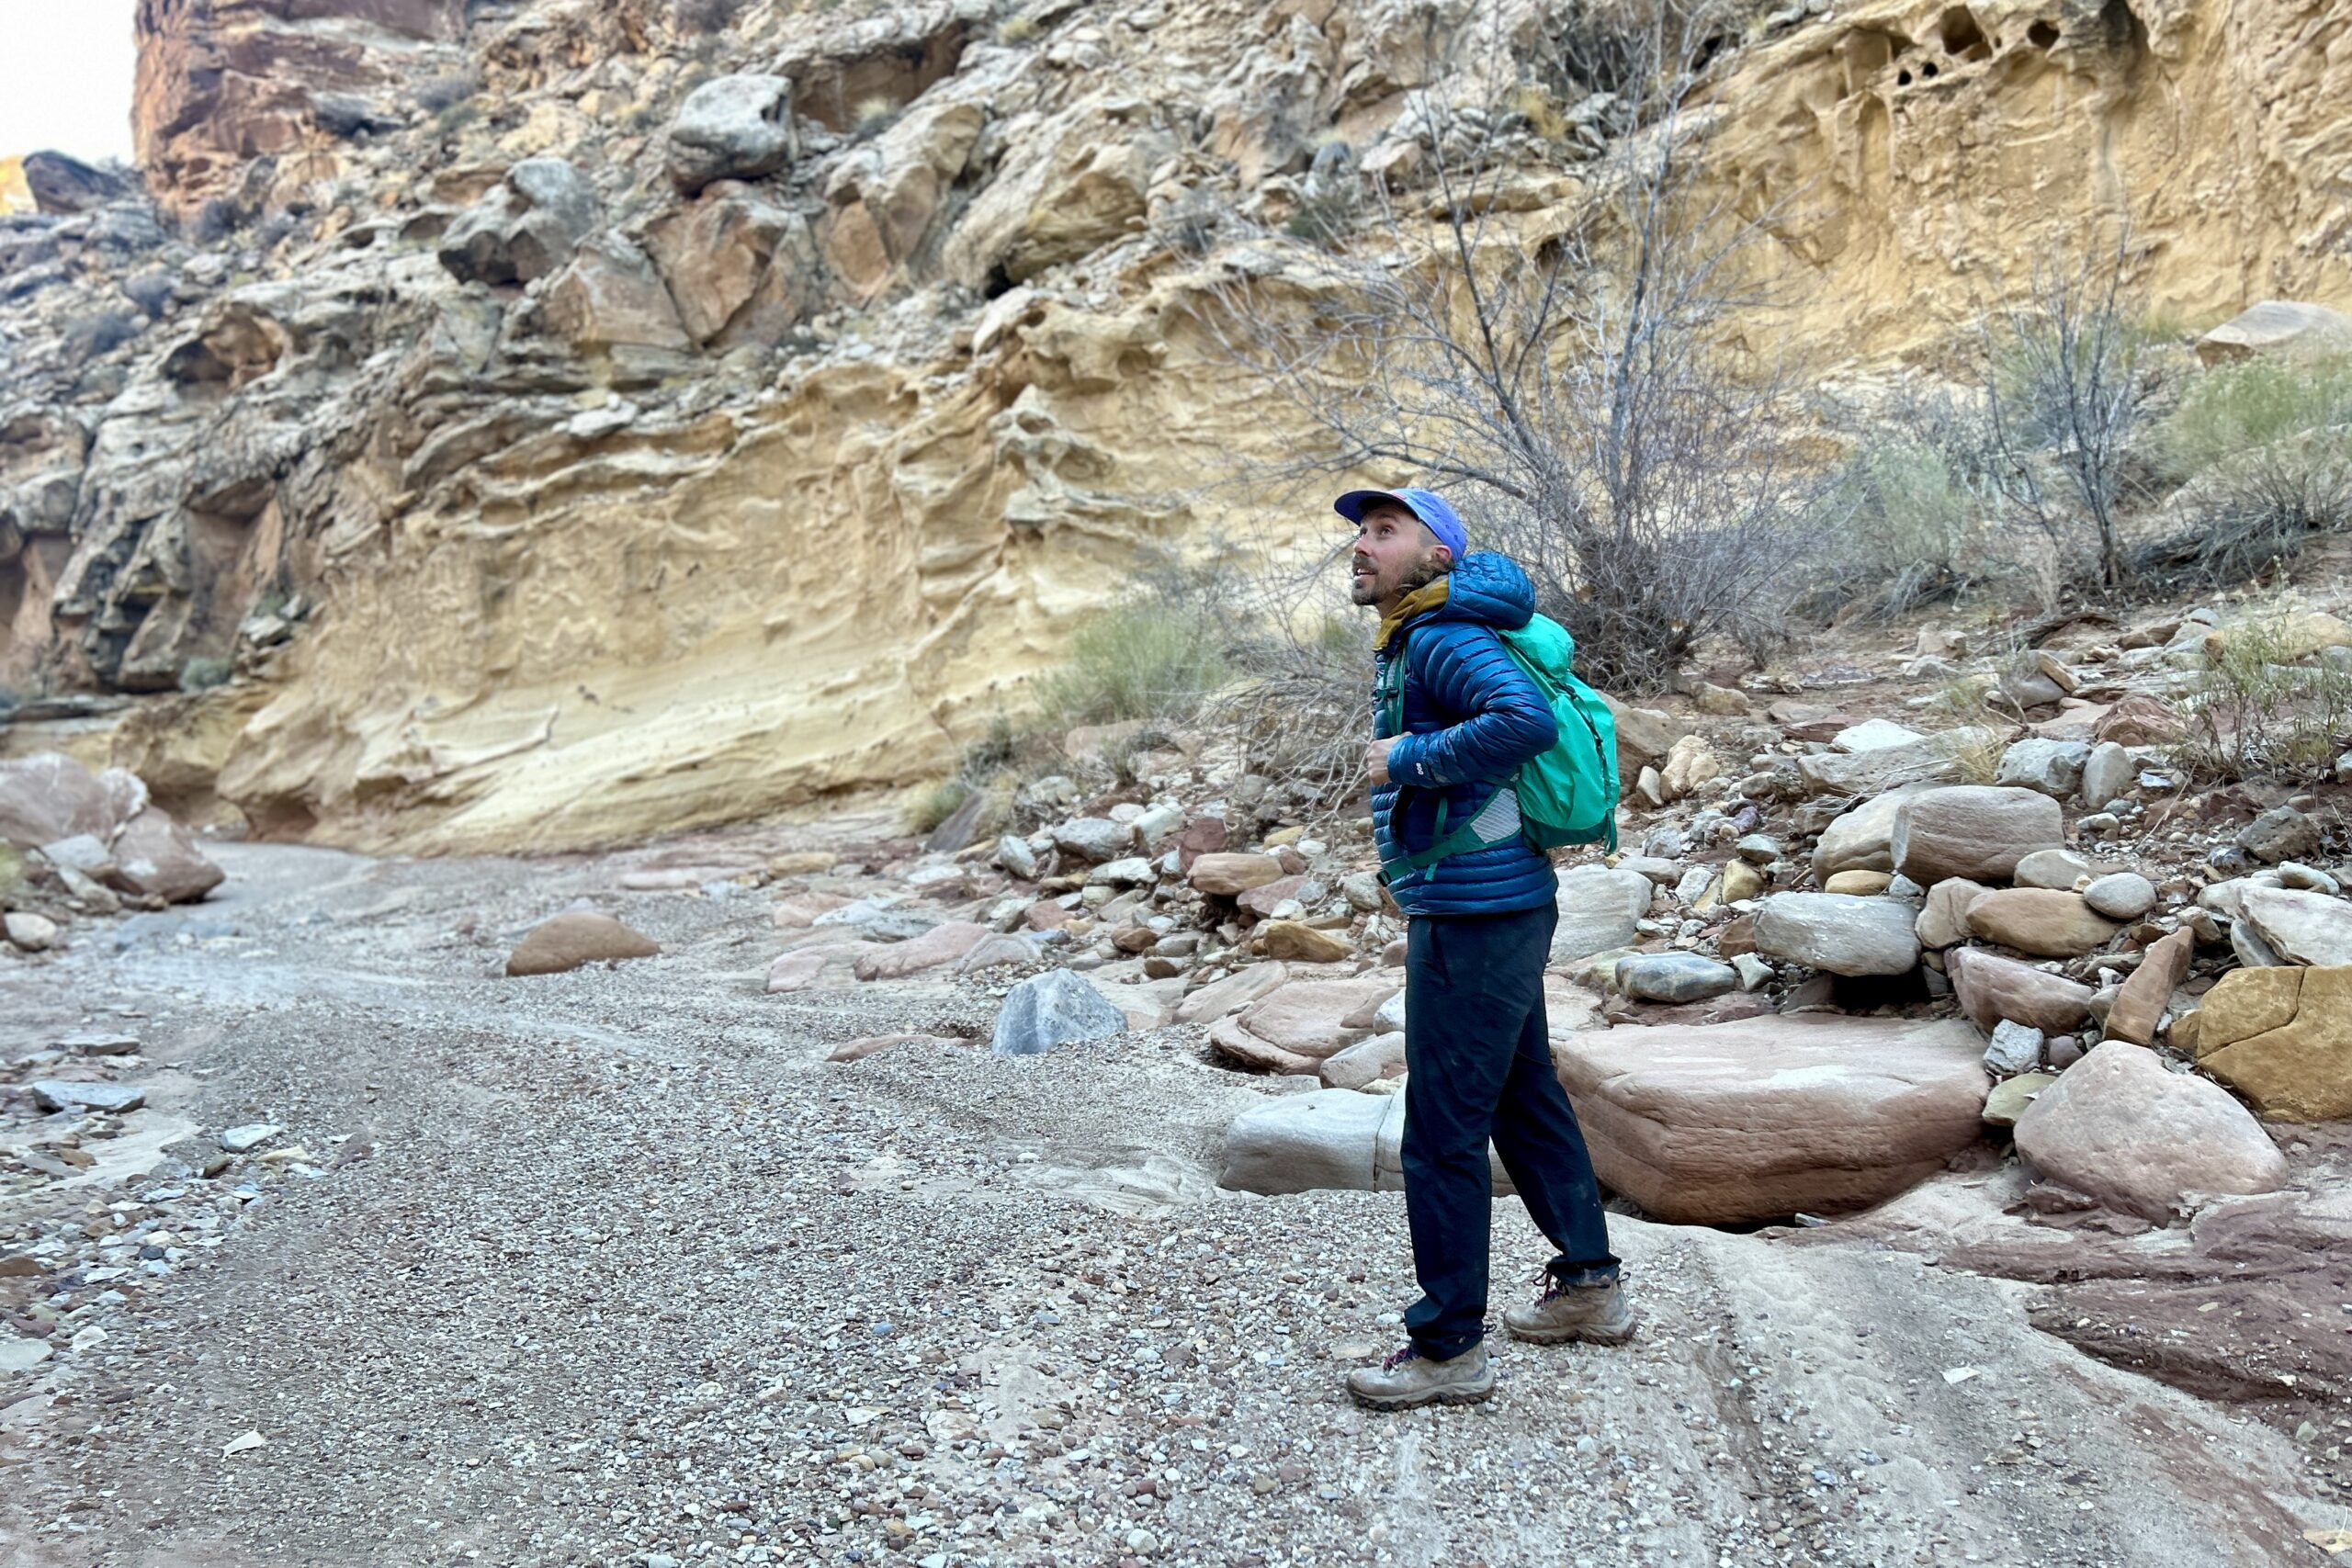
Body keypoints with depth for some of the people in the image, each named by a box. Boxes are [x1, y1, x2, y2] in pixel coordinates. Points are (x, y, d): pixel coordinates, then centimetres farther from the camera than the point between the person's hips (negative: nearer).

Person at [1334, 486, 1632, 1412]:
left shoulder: (1444, 639, -16)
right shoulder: (1411, 641, 13)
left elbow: (1528, 721, -30)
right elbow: (1504, 579, 29)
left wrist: (1409, 762, -21)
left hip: (1475, 919, -11)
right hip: (1500, 914, 11)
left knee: (1443, 1134, -3)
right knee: (1526, 1100, 21)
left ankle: (1449, 1349, 8)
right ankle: (1589, 1288, 36)